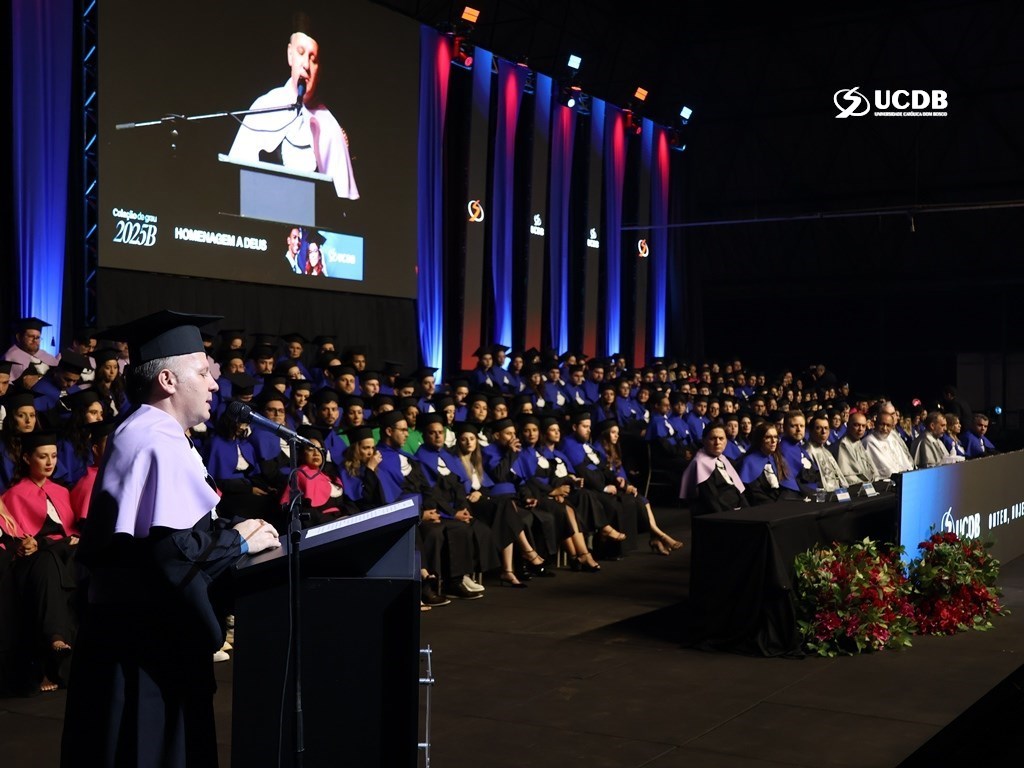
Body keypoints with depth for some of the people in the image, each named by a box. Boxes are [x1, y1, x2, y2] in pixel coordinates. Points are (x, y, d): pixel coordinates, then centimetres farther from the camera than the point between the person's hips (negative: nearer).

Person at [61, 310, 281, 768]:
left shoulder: (141, 434, 15)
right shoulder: (159, 443, -18)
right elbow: (169, 546, -28)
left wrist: (226, 529, 7)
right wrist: (237, 541, -13)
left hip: (135, 627, 10)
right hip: (148, 636, -10)